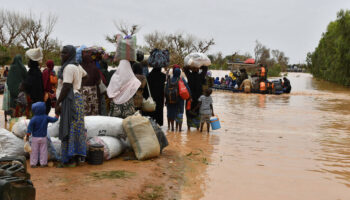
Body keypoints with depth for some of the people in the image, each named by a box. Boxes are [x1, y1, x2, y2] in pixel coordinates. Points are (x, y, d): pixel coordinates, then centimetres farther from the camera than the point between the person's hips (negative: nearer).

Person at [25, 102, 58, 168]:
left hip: (35, 138, -1)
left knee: (34, 151, 8)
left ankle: (33, 163, 13)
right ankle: (43, 163, 13)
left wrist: (27, 136, -10)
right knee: (43, 151, 9)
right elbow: (54, 120, 4)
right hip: (43, 137, 1)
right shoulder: (46, 117, -6)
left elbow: (30, 127, -16)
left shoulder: (34, 119, -13)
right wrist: (57, 116, 22)